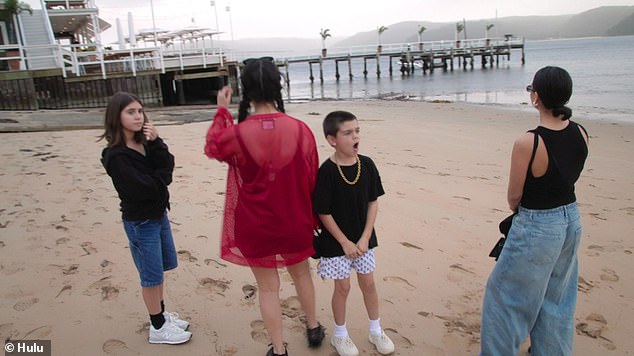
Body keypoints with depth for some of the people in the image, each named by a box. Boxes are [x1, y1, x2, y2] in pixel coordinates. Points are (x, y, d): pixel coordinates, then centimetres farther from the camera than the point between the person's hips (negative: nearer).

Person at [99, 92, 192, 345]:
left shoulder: (145, 143, 1)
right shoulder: (116, 156, -21)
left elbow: (167, 166, -11)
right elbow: (144, 188, -26)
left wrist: (156, 143, -22)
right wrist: (160, 177, -8)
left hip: (159, 214, 7)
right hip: (140, 221, -7)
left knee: (161, 268, 20)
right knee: (152, 275, 6)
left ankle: (162, 314, 39)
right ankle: (158, 328, 23)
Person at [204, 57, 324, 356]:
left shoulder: (237, 134, -19)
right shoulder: (300, 130, -15)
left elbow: (212, 147, 5)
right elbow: (312, 180, -4)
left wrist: (222, 111, 14)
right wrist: (313, 219, 11)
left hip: (256, 227, -2)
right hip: (294, 223, 2)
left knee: (268, 287, 14)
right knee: (301, 274, 26)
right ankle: (313, 328, 46)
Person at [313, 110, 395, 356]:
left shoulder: (367, 165, -7)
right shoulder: (326, 171, -19)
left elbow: (373, 202, -2)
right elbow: (323, 212, -15)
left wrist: (365, 237, -7)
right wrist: (345, 242, -12)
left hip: (362, 238, 4)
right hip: (336, 241, -4)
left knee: (368, 283, 16)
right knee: (343, 287, 10)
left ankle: (376, 331, 37)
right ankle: (340, 335, 32)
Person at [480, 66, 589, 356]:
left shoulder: (527, 143, -26)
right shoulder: (581, 134, -5)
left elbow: (514, 196, -15)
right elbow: (568, 177, 8)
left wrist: (516, 209, 9)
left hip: (536, 227, -7)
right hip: (571, 220, 7)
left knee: (506, 295, 13)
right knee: (556, 297, 25)